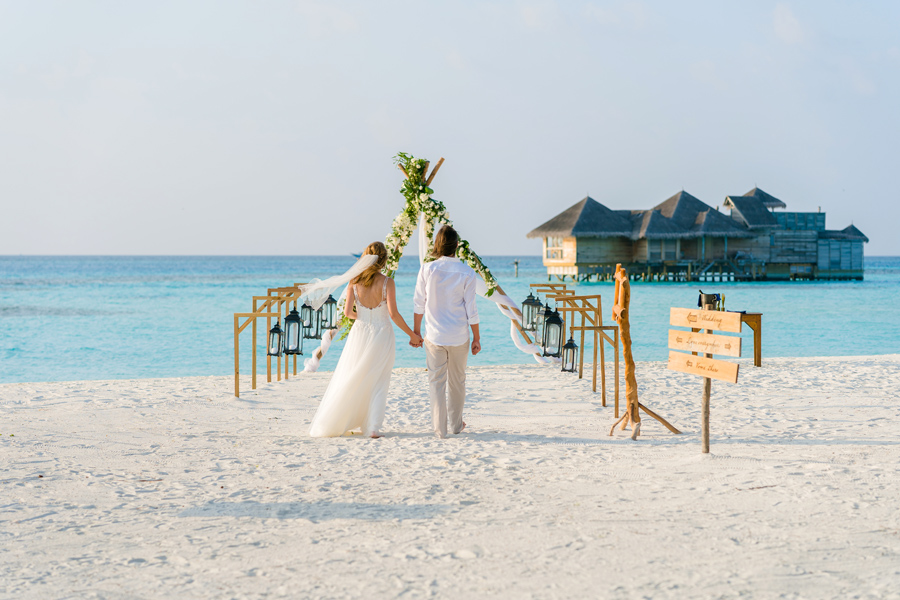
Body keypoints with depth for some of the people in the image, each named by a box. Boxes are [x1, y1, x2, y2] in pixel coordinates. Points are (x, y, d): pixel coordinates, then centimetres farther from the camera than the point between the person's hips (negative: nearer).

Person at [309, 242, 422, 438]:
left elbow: (347, 311, -5)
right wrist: (411, 334, -5)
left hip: (360, 333, 2)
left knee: (348, 381, 13)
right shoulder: (387, 282, -10)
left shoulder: (354, 281, -4)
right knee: (378, 383, 8)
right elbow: (393, 314, -14)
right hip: (382, 334, -2)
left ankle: (329, 425, 16)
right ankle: (373, 427, 0)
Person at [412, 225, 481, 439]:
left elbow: (419, 304, -1)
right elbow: (471, 309, -5)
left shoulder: (427, 269, -7)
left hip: (434, 335, 0)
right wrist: (476, 337, 5)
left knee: (436, 381, 6)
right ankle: (456, 424, 29)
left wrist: (416, 331, 12)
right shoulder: (466, 273, -8)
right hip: (459, 336, 0)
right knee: (457, 381, 16)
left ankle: (439, 428, 3)